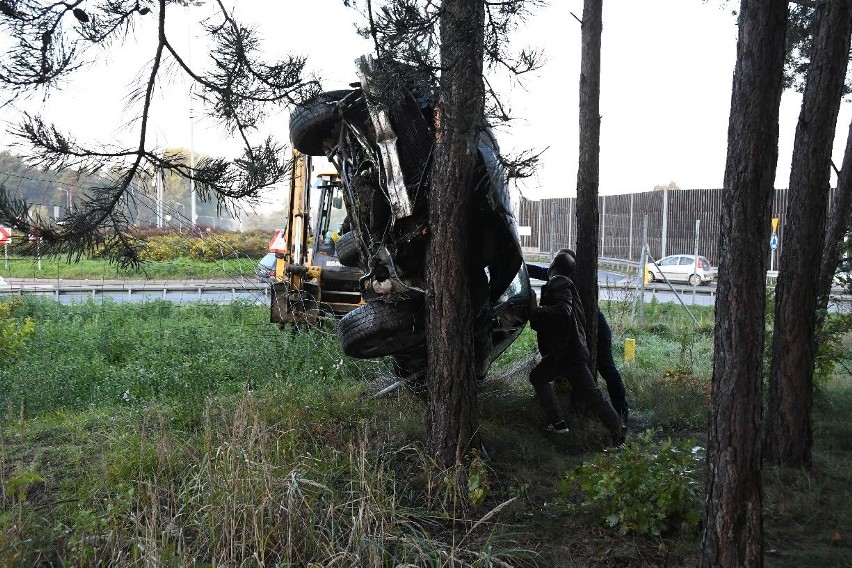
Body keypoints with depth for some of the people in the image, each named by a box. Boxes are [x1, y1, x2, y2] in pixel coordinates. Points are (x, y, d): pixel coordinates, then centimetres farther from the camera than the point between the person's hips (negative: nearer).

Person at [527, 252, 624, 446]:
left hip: (571, 352, -10)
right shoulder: (558, 284, 18)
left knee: (591, 395, -7)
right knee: (538, 376, 17)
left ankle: (618, 435, -3)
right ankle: (556, 422, 14)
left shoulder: (559, 283, -12)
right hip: (562, 351, 10)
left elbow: (563, 310, -28)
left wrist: (535, 310, -21)